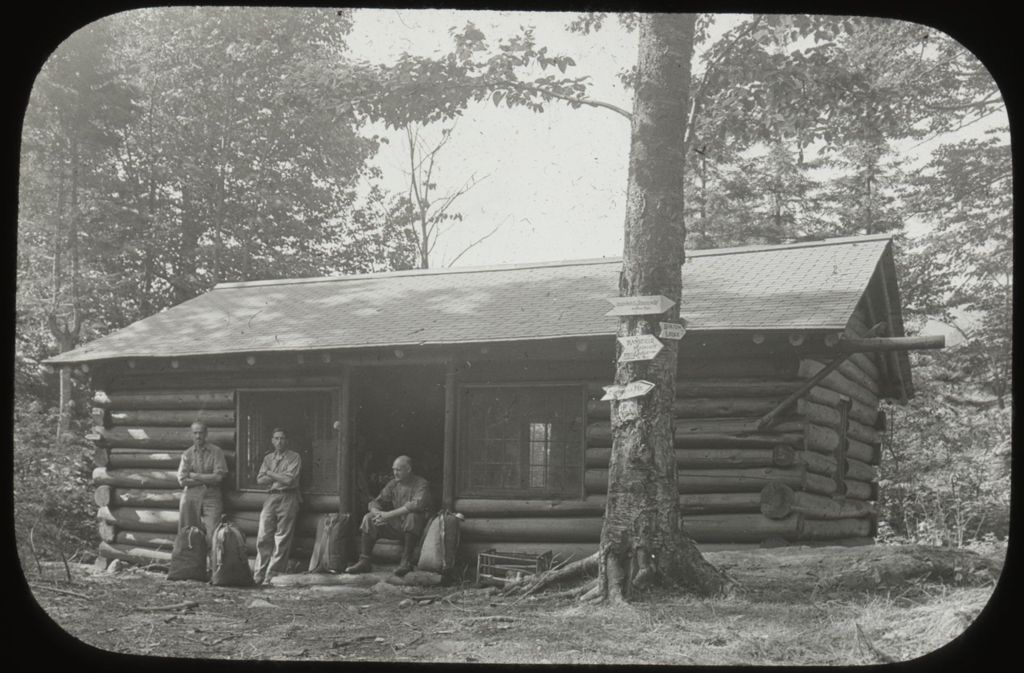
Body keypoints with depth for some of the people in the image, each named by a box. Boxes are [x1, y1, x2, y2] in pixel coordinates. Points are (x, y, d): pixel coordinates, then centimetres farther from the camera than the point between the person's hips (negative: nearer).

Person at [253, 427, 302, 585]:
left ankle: (272, 576, -4)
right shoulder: (268, 458, 18)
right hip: (270, 498, 4)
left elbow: (289, 479, -9)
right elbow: (260, 480, 8)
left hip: (287, 498, -4)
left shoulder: (294, 457, 4)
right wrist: (279, 477, -5)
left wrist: (270, 473, 1)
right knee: (263, 537, -4)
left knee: (282, 539, -6)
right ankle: (259, 575, -2)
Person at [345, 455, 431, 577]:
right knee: (369, 519, -13)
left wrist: (388, 514, -28)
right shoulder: (393, 484, 9)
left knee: (413, 516, -38)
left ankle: (406, 561, -34)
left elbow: (417, 505, -27)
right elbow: (375, 502, 9)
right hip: (394, 526, 6)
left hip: (413, 528, -6)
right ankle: (364, 561, -15)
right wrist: (377, 513, -18)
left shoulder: (421, 484, -9)